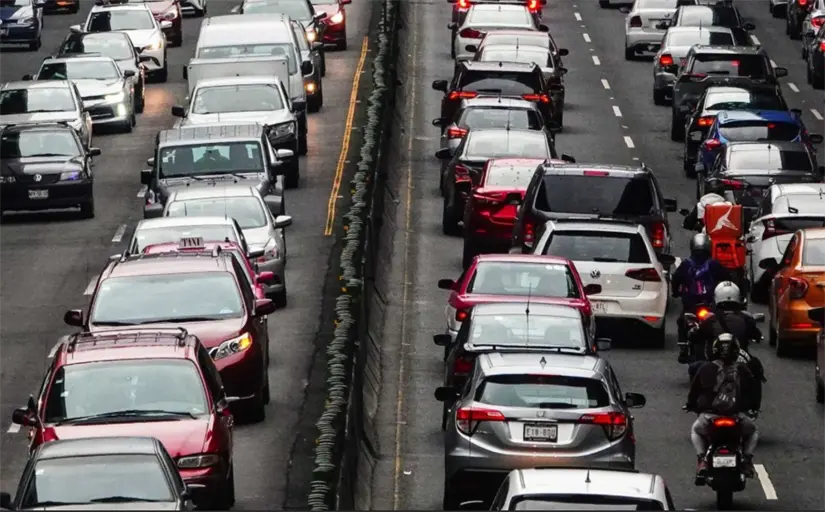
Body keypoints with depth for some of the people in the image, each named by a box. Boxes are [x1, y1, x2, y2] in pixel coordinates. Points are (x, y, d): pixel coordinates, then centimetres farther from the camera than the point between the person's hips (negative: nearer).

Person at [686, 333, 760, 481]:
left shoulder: (706, 369, 0)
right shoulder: (743, 370, 3)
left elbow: (694, 389, 8)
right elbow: (752, 390, 13)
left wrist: (691, 405, 27)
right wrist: (754, 407, 33)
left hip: (710, 415, 0)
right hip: (737, 416, 0)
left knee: (696, 430, 32)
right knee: (752, 431, 32)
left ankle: (701, 458, 8)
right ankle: (747, 459, 8)